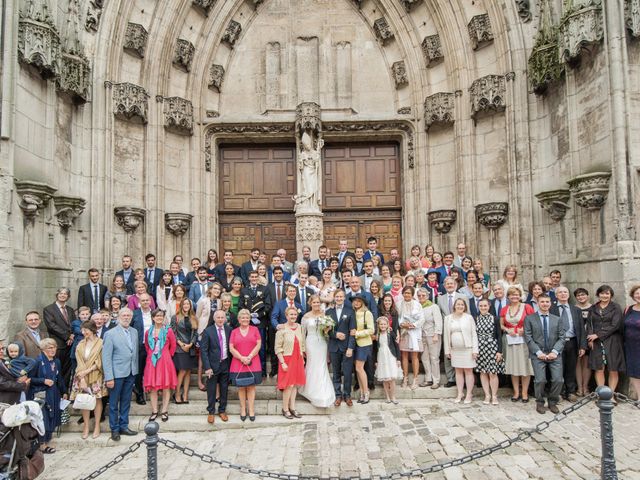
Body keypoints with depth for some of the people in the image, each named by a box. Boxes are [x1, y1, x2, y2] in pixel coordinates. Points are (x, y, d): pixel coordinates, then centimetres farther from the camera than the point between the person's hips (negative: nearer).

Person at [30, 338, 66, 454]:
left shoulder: (56, 361, 8)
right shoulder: (38, 361, -12)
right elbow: (31, 379, -12)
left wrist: (64, 392, 18)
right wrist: (44, 381, -19)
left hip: (53, 395, 6)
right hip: (40, 395, -6)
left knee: (52, 418, 8)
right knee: (42, 419, -3)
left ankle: (46, 442, 20)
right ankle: (42, 444, 9)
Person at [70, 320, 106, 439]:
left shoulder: (100, 343, -5)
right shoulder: (80, 344, 7)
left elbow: (99, 363, -7)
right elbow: (79, 362, 0)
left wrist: (87, 371, -15)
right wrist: (82, 378, -11)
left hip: (96, 376, -3)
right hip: (82, 377, 3)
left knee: (97, 400, 4)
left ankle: (97, 426, 13)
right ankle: (86, 427, 13)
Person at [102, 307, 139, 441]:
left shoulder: (134, 332, 7)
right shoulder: (110, 334, -9)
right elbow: (106, 357, -11)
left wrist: (136, 370, 6)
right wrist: (109, 377, -15)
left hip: (131, 373, 5)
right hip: (117, 373, -5)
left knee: (126, 401, 14)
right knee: (114, 403, 6)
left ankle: (124, 426, 26)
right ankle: (114, 429, 19)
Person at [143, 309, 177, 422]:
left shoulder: (168, 331, -3)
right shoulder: (148, 332, 5)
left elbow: (173, 345, 6)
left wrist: (168, 355, 7)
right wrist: (152, 355, 13)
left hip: (165, 361, -2)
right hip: (152, 362, 3)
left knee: (166, 386, 1)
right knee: (152, 387, 3)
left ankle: (164, 411, 9)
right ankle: (154, 411, 12)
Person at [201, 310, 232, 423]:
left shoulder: (229, 329, 1)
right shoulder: (208, 331, -9)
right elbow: (203, 350, -9)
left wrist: (231, 363, 1)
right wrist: (207, 367, -14)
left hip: (226, 364, 3)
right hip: (213, 364, -3)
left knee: (224, 389, 13)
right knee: (211, 390, 7)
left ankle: (222, 410, 28)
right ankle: (211, 412, 23)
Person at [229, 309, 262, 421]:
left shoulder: (255, 330, 6)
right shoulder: (234, 332, 7)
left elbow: (258, 345, -1)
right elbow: (231, 348, 1)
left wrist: (249, 357, -11)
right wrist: (241, 358, -11)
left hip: (253, 363, -1)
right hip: (238, 363, 1)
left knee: (251, 386, 2)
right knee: (241, 387, 5)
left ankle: (251, 410, 8)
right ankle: (243, 409, 14)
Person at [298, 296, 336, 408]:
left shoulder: (324, 315, 2)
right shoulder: (306, 317, -2)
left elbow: (327, 331, 12)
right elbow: (302, 333, 4)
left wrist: (326, 331, -11)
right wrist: (302, 348, 3)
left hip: (322, 343, 1)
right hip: (311, 344, -1)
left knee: (322, 368, 2)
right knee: (312, 367, 5)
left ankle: (323, 395, 11)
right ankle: (313, 393, 19)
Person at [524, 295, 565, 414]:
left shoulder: (557, 319, 15)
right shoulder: (529, 318, 6)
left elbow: (561, 337, 7)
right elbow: (528, 338, -1)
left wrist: (555, 351, -8)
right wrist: (538, 352, -10)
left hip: (554, 354, 2)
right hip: (538, 355, -2)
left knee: (558, 380, -9)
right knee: (540, 380, -14)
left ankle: (552, 402, 16)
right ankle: (540, 403, 10)